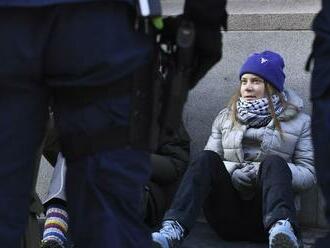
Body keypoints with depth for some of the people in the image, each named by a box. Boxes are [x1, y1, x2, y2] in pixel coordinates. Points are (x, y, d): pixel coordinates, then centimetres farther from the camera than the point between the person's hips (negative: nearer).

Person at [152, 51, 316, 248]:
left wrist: (268, 172, -12)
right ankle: (174, 229, -45)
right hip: (228, 214, 2)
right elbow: (209, 162, 14)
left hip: (263, 215, -1)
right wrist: (233, 172, -9)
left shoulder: (299, 121, 15)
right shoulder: (225, 117, 22)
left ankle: (282, 229, -59)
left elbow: (309, 174, 6)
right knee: (207, 158, -25)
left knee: (274, 162, -31)